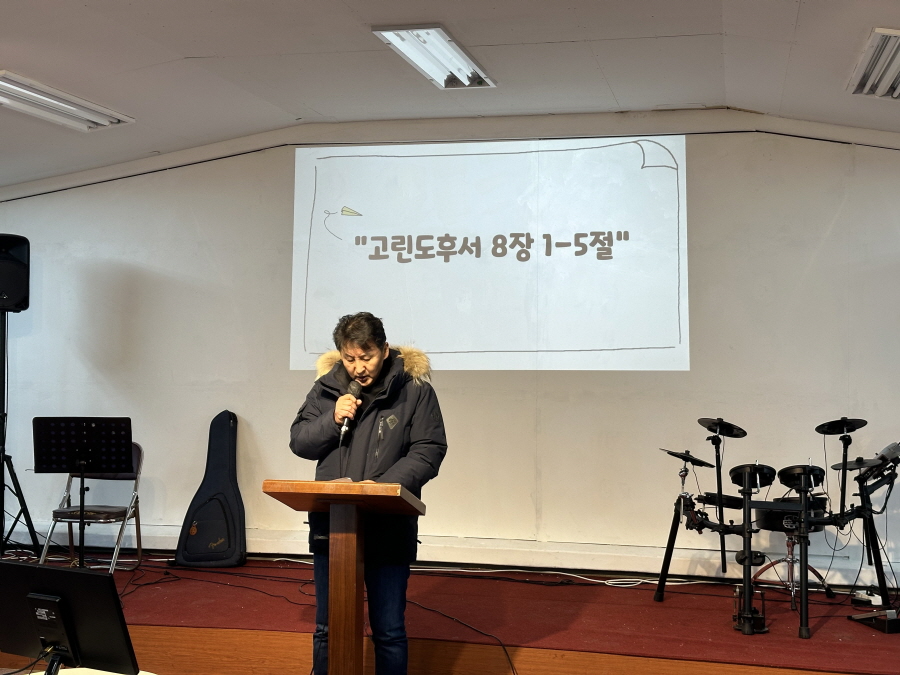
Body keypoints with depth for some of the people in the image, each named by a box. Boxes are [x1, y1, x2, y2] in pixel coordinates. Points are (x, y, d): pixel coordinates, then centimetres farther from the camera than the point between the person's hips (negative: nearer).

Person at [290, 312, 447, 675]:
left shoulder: (415, 390, -5)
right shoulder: (326, 388, 4)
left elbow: (429, 451, -7)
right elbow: (298, 441, 8)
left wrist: (385, 486, -21)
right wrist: (332, 420, -12)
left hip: (389, 531, -3)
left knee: (389, 632, 7)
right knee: (328, 628, 15)